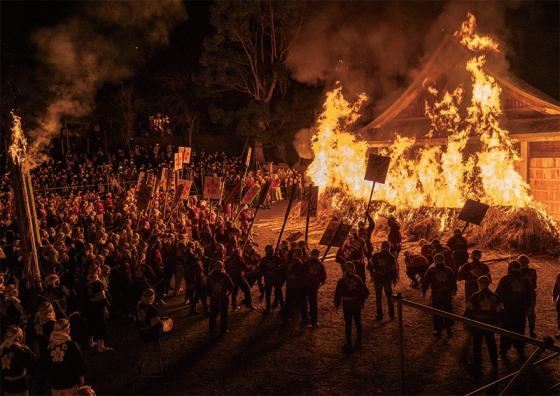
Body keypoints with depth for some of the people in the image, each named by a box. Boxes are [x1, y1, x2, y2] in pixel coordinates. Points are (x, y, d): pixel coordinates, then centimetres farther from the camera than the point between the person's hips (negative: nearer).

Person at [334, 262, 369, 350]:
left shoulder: (342, 280, -13)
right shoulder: (358, 279, -5)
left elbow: (338, 294, -11)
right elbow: (365, 292, -1)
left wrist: (337, 305, 0)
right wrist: (362, 301, 11)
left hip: (347, 304, -3)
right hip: (357, 304, 3)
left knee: (348, 324, 7)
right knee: (358, 322, 17)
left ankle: (349, 343, 13)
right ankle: (359, 342, 27)